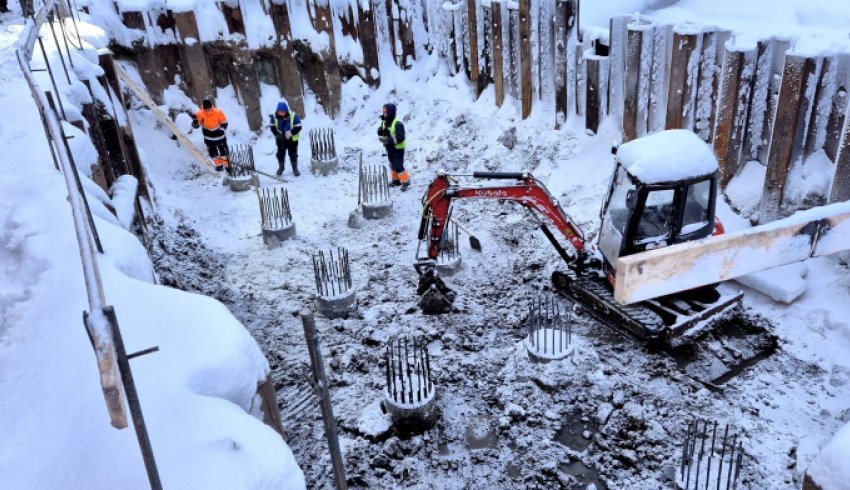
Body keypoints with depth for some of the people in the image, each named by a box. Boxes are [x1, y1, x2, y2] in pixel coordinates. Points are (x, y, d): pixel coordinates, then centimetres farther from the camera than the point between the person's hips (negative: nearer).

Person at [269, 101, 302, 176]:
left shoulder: (293, 116, -21)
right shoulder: (274, 116, -14)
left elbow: (298, 127, -17)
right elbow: (272, 127, -5)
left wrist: (290, 133, -29)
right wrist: (278, 135, -20)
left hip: (292, 139, -2)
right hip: (280, 140, 2)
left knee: (293, 154, 8)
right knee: (280, 154, 15)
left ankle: (295, 168, 23)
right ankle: (281, 168, 35)